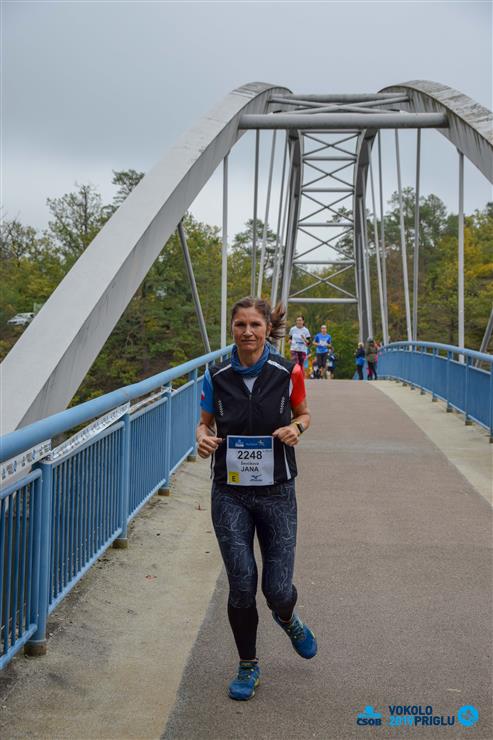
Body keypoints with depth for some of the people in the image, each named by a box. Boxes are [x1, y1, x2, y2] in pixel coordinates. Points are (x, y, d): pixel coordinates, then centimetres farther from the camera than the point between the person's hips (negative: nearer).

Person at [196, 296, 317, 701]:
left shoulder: (288, 372, -7)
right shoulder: (216, 375, -4)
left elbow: (303, 413, 9)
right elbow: (205, 422, 9)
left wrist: (296, 428, -14)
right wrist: (204, 438, -14)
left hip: (276, 492, 0)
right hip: (230, 493, 1)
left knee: (278, 588, 2)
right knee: (241, 584, -1)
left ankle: (287, 618, 41)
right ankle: (248, 666, 23)